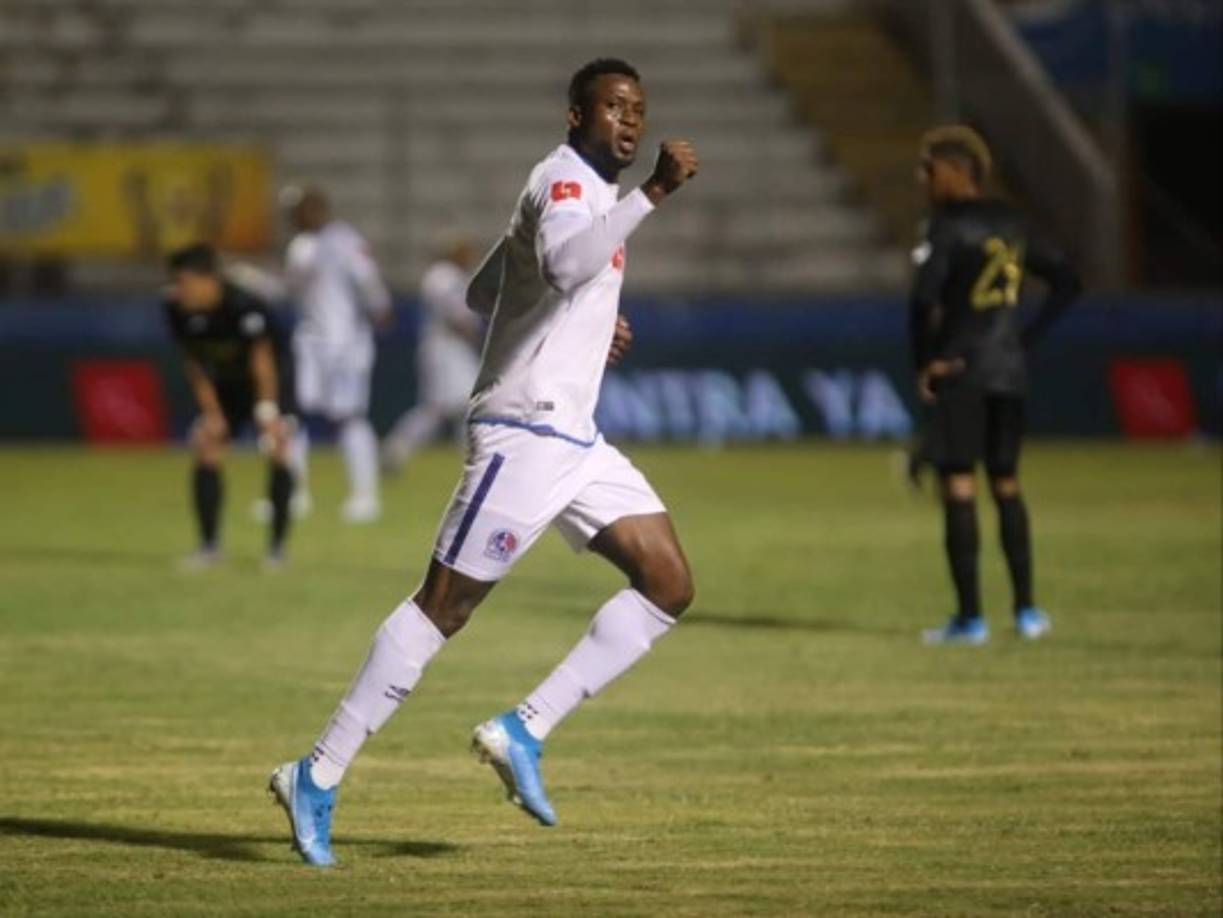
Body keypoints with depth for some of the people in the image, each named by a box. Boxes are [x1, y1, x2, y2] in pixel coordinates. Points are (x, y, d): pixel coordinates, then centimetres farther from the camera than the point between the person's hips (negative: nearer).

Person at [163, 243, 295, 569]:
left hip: (265, 385, -5)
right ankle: (210, 545, 6)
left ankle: (277, 545, -11)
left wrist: (267, 411, -32)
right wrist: (211, 413, -7)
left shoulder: (245, 307, -33)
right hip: (225, 386, 5)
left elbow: (262, 359, -29)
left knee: (278, 450, -19)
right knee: (206, 450, -5)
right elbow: (194, 363, -6)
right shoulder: (177, 310, -17)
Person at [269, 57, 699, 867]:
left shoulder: (587, 190, 18)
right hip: (523, 434, -10)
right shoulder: (565, 180, -12)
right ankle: (319, 777, -2)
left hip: (573, 439, 10)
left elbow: (481, 291, 27)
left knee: (669, 586, 1)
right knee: (445, 606, -7)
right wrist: (653, 195, -39)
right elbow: (564, 266, -37)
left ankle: (525, 730, 0)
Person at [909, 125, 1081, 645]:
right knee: (1006, 485, 16)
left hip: (959, 369, -7)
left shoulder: (947, 228, -11)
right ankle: (1026, 610, 17)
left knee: (958, 489, -3)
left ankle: (970, 617, -4)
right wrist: (1029, 338, 12)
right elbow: (1066, 282, 16)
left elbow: (924, 298, -23)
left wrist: (924, 362, -11)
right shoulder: (1011, 226, 11)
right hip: (1009, 369, 7)